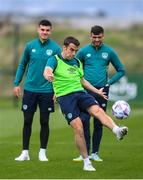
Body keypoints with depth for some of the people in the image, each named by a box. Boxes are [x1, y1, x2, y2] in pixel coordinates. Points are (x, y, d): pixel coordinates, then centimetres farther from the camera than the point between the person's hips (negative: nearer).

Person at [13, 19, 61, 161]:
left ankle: (42, 152, 14)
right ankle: (25, 152, 9)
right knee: (27, 121, 3)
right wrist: (16, 83, 6)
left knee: (44, 122, 4)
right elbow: (22, 66, 11)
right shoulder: (30, 46, 2)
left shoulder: (55, 48, -4)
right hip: (30, 89, 2)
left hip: (47, 91, -1)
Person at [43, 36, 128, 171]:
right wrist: (48, 76, -41)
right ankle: (86, 162, -4)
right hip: (65, 97, -4)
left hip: (80, 93, 4)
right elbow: (47, 71, -17)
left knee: (98, 110, -27)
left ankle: (117, 130, -52)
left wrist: (97, 91, 29)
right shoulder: (54, 60, 3)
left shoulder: (77, 62, 21)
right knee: (78, 129, -14)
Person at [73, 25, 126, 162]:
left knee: (98, 123, 4)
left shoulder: (109, 52, 4)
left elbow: (121, 70, 12)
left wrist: (110, 82, 2)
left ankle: (95, 153, 11)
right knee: (84, 121, -8)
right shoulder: (83, 51, 3)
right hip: (86, 91, -1)